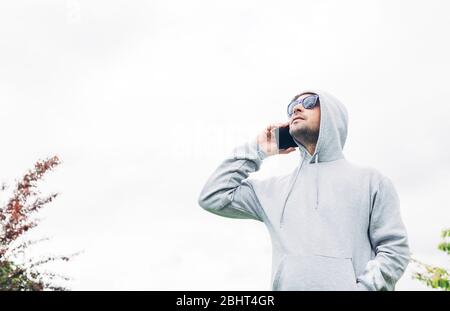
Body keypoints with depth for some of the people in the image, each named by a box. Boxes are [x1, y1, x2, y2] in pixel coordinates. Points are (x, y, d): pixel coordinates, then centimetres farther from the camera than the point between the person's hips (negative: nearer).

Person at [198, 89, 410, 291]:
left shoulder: (369, 180, 11)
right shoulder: (276, 189, 19)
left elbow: (394, 248, 5)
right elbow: (213, 197, 17)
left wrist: (363, 288, -11)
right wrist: (256, 151, 17)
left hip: (346, 285, -2)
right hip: (289, 286, 3)